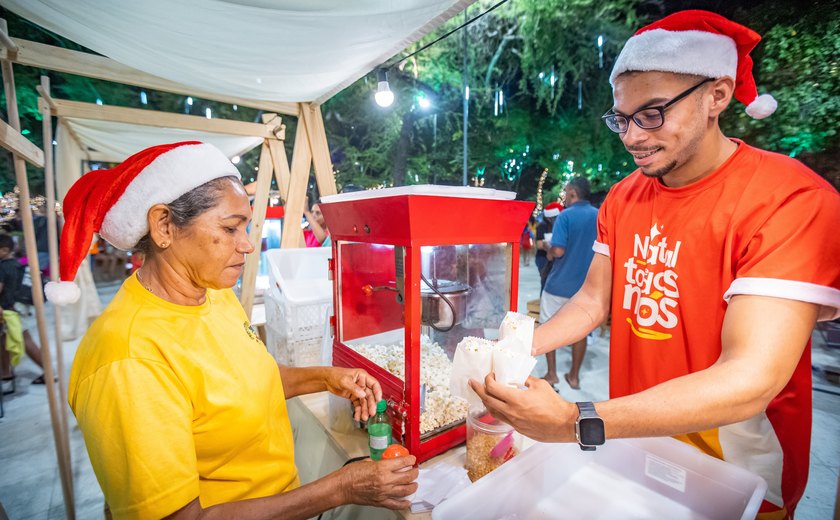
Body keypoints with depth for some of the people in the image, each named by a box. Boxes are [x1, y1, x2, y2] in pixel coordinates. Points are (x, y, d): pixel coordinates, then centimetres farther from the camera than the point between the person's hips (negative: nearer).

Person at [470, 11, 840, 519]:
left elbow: (750, 380, -30)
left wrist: (577, 423, -38)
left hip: (735, 474, -5)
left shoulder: (792, 199, -23)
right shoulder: (622, 198, -4)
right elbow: (593, 300, -2)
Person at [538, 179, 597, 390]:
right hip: (586, 284, 5)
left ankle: (551, 374, 16)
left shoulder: (565, 216, -13)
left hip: (559, 283, -5)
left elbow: (558, 250, -22)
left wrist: (548, 253, -1)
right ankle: (574, 376, 23)